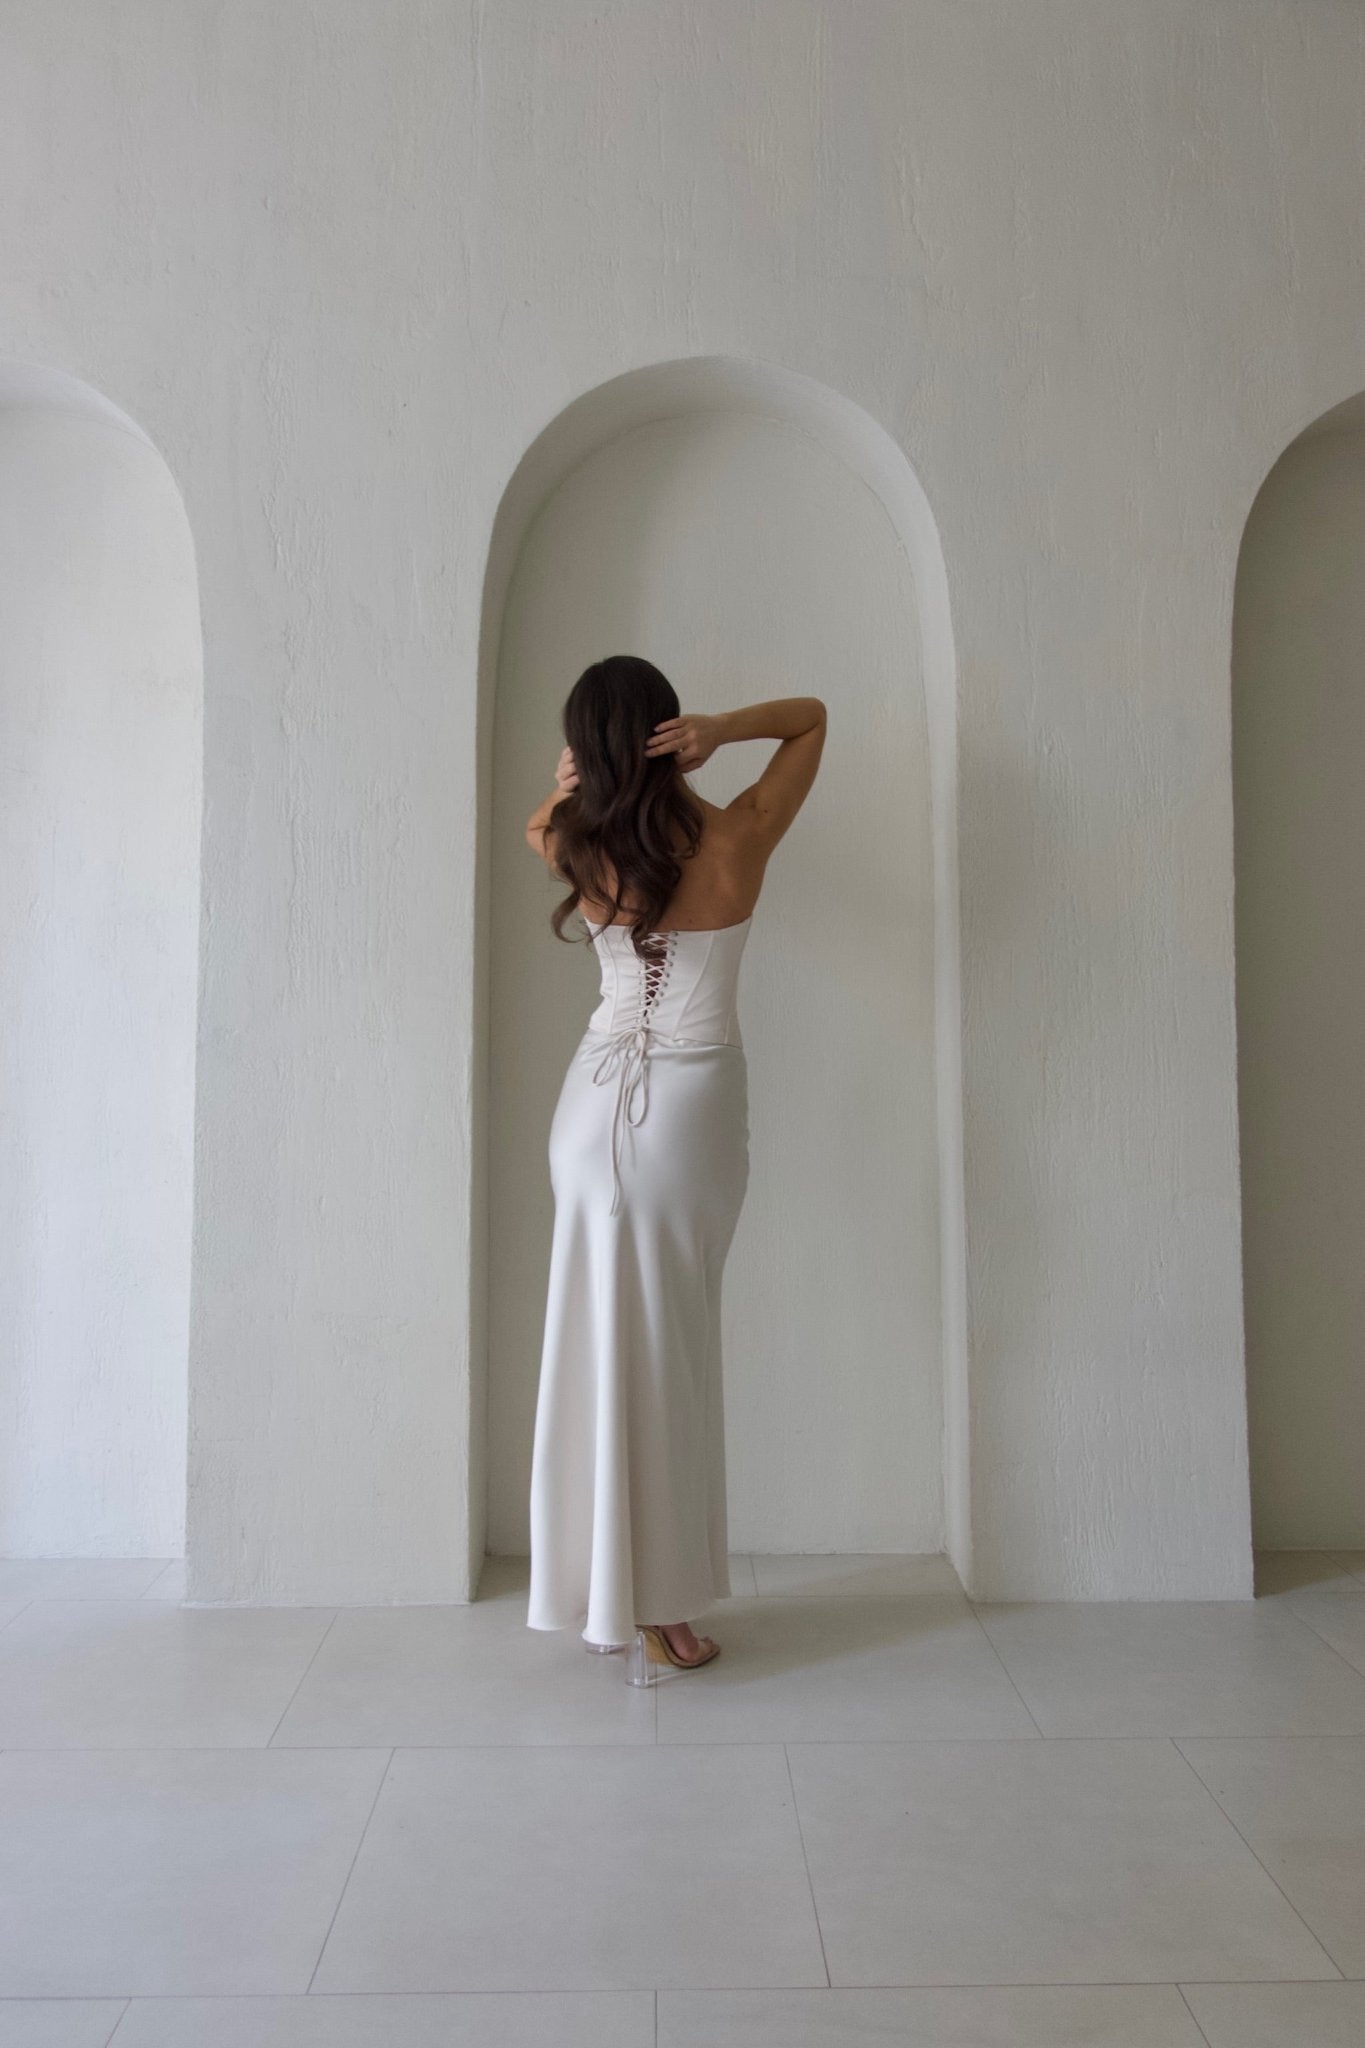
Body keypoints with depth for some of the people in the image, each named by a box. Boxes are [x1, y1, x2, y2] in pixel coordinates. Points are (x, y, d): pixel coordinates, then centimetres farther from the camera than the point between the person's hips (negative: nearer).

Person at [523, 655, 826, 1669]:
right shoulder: (737, 840, -10)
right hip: (697, 1104, -2)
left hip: (599, 1104, 2)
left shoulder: (577, 849, -5)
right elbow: (812, 715, 4)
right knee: (670, 1348, 5)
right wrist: (719, 731, -12)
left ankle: (611, 1584, 23)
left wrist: (572, 786, 0)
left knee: (604, 1338, 10)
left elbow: (543, 820, 21)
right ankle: (657, 1600, 15)